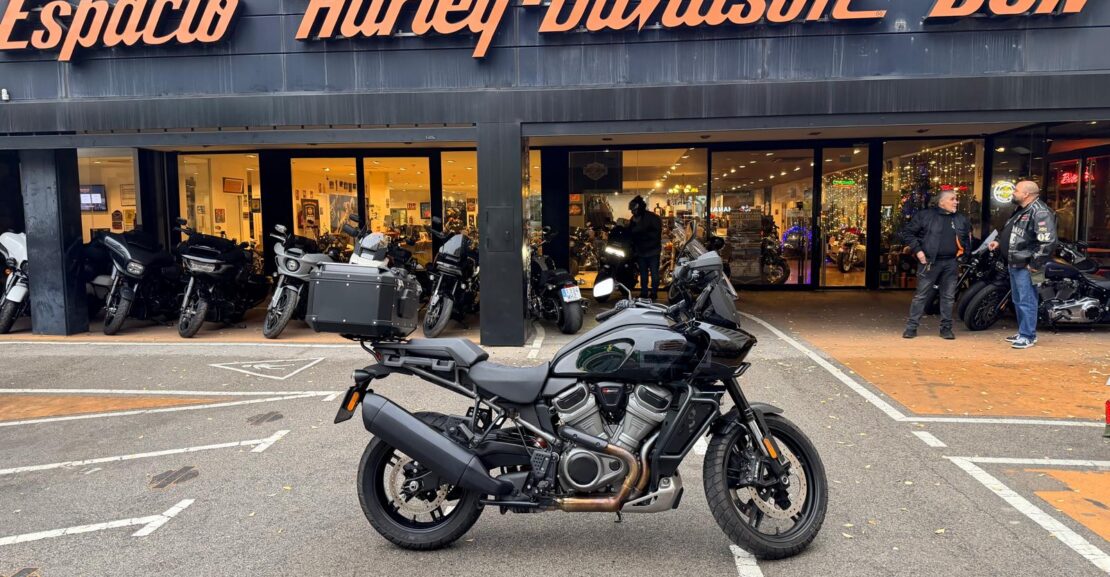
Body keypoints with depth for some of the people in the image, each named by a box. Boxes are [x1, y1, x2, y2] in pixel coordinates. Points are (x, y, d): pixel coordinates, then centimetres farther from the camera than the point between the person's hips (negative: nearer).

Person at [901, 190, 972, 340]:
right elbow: (907, 232, -2)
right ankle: (911, 327, 3)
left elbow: (968, 238, 28)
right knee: (921, 295, -2)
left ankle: (946, 328, 17)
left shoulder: (961, 219, 14)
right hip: (930, 262, -4)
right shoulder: (925, 215, -1)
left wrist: (963, 251, 11)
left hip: (951, 263, 4)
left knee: (948, 297, 8)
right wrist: (917, 250, -9)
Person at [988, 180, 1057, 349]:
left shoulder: (1040, 212, -16)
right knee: (1018, 301, 17)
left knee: (1026, 302, -6)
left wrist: (1035, 265, -22)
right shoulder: (1021, 211, 17)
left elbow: (1048, 241, -24)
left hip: (1026, 267, -10)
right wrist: (999, 242, 13)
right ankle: (1024, 332, 27)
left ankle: (1027, 336, 0)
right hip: (1014, 264, 10)